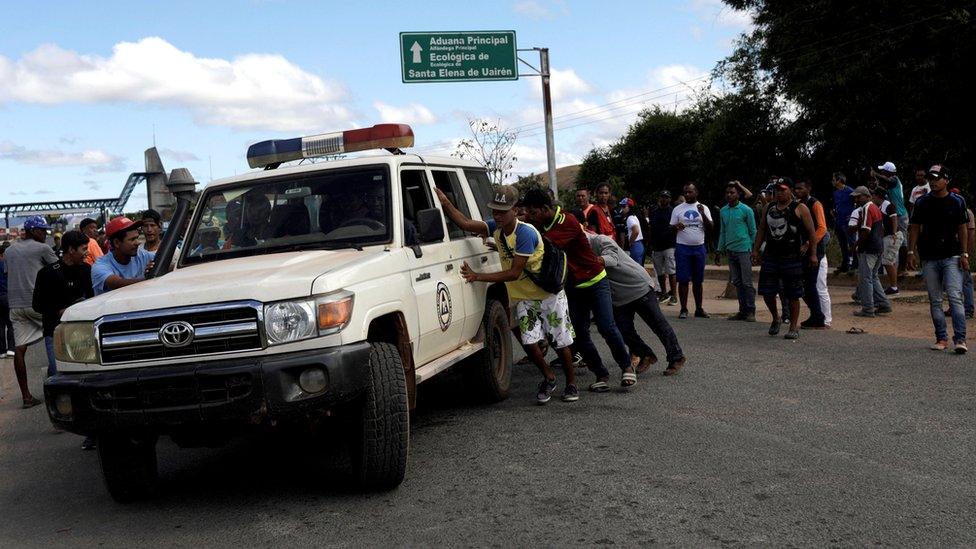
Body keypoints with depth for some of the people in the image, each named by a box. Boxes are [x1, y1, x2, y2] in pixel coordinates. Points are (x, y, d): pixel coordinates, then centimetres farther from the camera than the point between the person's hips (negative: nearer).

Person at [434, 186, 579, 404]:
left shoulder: (526, 233, -28)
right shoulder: (496, 228, -6)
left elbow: (514, 273, -29)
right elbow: (465, 223, -16)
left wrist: (478, 276, -31)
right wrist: (445, 202, -27)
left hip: (549, 294, -5)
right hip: (523, 298, 5)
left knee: (561, 343, 4)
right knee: (529, 341, -7)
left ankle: (571, 384, 23)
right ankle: (549, 378, 18)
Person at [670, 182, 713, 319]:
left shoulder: (704, 208, 5)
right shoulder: (678, 209, 4)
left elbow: (710, 228, -3)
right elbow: (671, 228, 5)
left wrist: (702, 214, -17)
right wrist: (676, 226, -18)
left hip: (699, 247, 1)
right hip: (683, 248, -1)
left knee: (698, 280, 8)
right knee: (683, 279, -4)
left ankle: (699, 309, 15)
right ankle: (683, 309, 0)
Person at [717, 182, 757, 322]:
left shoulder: (746, 210, -3)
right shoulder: (723, 211, 12)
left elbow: (753, 231, 0)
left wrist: (754, 250, -3)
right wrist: (719, 249, 13)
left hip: (744, 250, -6)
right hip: (730, 251, 6)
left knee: (747, 282, -5)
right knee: (737, 282, 8)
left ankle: (751, 311, 0)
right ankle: (742, 311, 13)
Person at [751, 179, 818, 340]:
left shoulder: (800, 208, -2)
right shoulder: (769, 208, 13)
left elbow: (811, 232, -3)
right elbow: (761, 230, 18)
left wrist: (813, 253, -8)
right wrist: (755, 250, 11)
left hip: (792, 258, -4)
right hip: (770, 256, 4)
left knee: (793, 295, 0)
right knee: (766, 292, 3)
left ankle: (794, 327, 11)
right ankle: (776, 318, 28)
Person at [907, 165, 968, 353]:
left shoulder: (957, 202, 3)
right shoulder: (922, 202, 6)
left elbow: (962, 229, 5)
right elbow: (915, 228, 9)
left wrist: (964, 254, -2)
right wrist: (911, 252, 2)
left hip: (952, 257, -2)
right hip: (929, 258, 2)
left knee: (955, 297, -12)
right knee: (935, 301, 6)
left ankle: (960, 339, -14)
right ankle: (942, 338, 13)